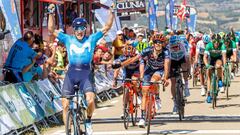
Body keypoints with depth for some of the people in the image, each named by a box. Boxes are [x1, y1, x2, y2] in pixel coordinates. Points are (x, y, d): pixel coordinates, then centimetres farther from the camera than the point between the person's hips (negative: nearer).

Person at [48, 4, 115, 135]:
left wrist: (112, 13, -4)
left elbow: (107, 27, 6)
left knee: (91, 99, -23)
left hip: (85, 72, -1)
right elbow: (51, 29, 5)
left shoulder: (91, 39, 8)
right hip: (71, 72, 1)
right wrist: (51, 14, -4)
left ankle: (88, 121, 5)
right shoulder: (68, 39, 8)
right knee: (65, 104, -4)